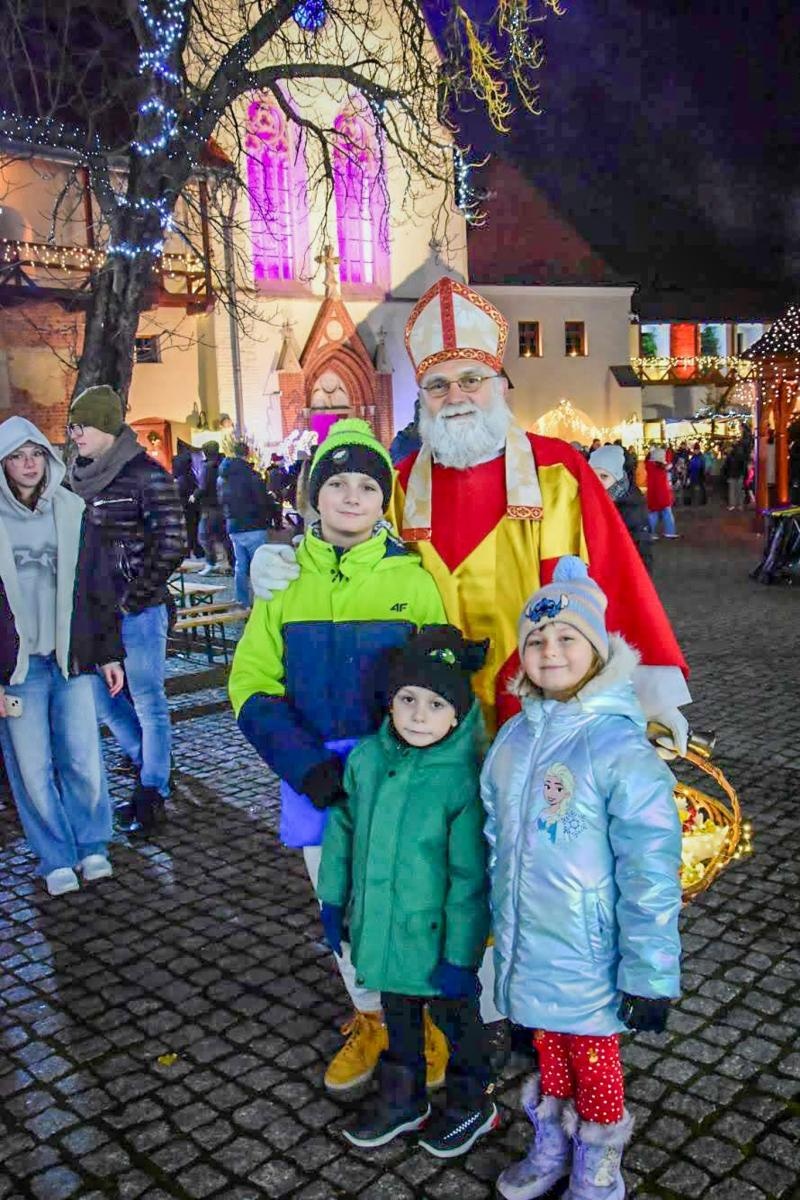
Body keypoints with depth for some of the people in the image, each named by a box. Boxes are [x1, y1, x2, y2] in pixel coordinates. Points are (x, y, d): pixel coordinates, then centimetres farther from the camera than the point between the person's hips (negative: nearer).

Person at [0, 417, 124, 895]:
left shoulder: (72, 512, 3)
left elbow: (99, 587, 8)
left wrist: (109, 653, 7)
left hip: (72, 657, 1)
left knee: (84, 760, 4)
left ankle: (92, 846, 24)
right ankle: (57, 858, 22)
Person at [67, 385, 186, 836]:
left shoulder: (146, 475, -10)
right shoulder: (81, 476, 10)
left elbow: (172, 544, -14)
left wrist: (134, 599, -12)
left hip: (138, 610, -7)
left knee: (148, 701, 3)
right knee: (104, 697, 15)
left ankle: (152, 793, 17)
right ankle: (148, 764, 36)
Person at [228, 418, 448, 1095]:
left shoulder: (413, 578, -6)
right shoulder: (285, 580, 0)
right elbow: (253, 684, -1)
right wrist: (305, 763, -14)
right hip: (318, 775, 3)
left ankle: (426, 1018, 37)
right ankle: (371, 1019, 41)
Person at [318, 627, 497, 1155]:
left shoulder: (464, 780, -25)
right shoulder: (367, 758, -8)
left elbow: (470, 878, -21)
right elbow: (343, 828, 5)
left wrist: (461, 955, -17)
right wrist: (333, 899, 9)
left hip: (436, 937, -5)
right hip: (381, 928, 5)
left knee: (455, 1015, 19)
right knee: (398, 1013, 26)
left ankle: (471, 1104, 44)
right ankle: (402, 1097, 50)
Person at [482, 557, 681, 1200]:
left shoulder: (620, 747, -21)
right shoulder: (515, 737, -1)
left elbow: (650, 872, -19)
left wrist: (650, 973, -17)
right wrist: (502, 925, 17)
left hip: (589, 957, -5)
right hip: (527, 950, 6)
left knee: (594, 1062, 14)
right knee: (548, 1047, 24)